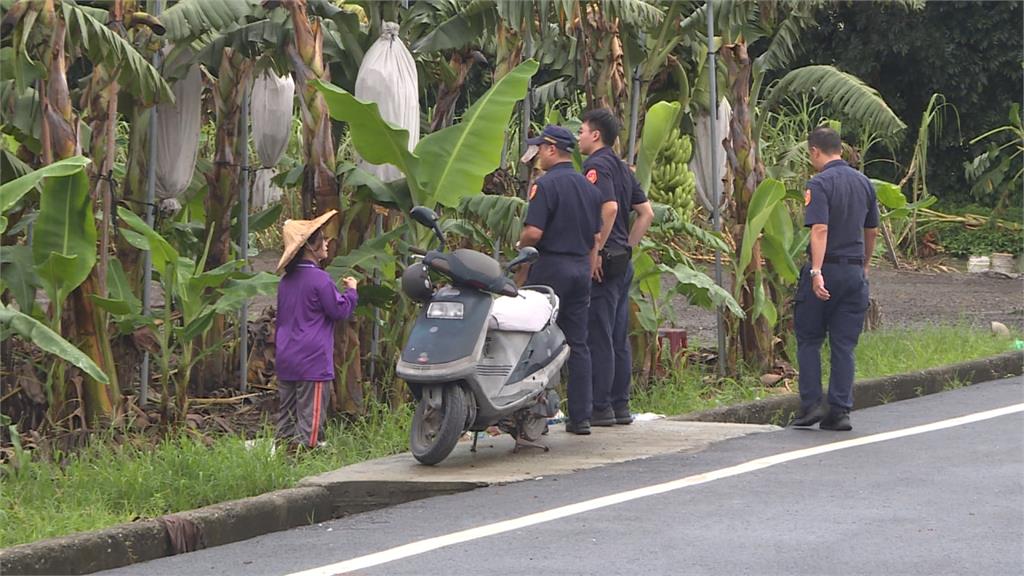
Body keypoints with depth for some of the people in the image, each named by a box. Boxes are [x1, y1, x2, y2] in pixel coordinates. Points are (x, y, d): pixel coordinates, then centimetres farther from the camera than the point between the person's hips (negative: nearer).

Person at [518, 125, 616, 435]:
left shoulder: (546, 185, -11)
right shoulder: (589, 188, 13)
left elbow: (534, 232, -19)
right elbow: (596, 238, 15)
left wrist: (521, 244, 2)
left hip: (550, 266, -7)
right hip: (581, 268, 7)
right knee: (578, 344, 7)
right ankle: (580, 417, 6)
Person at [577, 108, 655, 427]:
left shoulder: (596, 166, -11)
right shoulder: (623, 168, 17)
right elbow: (646, 213, 19)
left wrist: (596, 252, -21)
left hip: (603, 262, -9)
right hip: (623, 262, 9)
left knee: (598, 337, -7)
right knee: (618, 338, 12)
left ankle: (600, 408, -7)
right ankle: (620, 405, 15)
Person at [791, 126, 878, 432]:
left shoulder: (819, 184, -11)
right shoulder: (864, 183, 10)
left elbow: (820, 229, -22)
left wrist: (816, 272, -27)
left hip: (826, 269, -5)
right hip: (855, 271, 5)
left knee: (809, 340, 8)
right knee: (844, 344, 6)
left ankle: (811, 404, 3)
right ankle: (840, 411, 3)